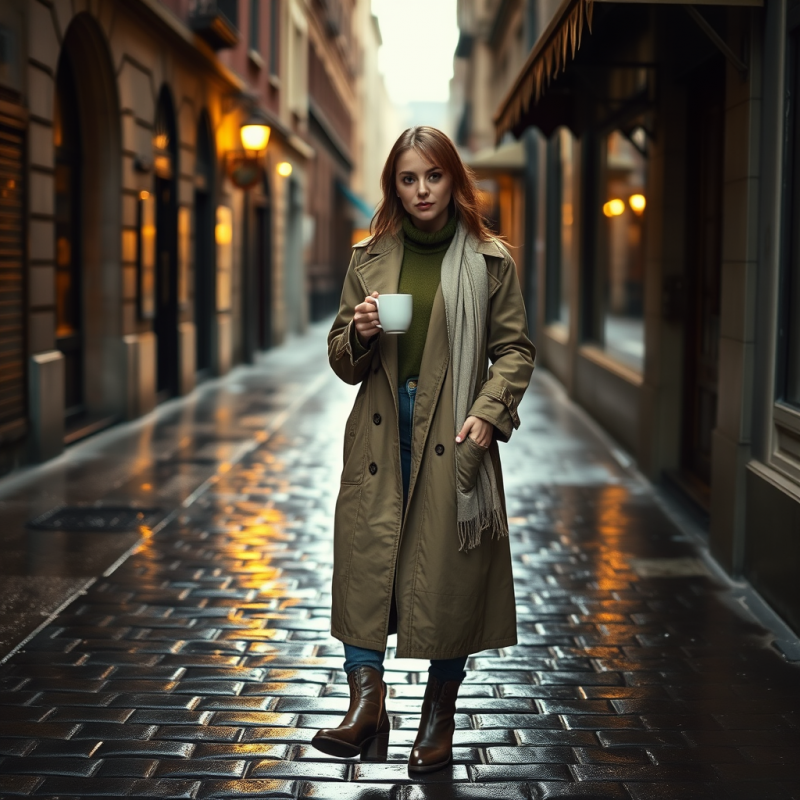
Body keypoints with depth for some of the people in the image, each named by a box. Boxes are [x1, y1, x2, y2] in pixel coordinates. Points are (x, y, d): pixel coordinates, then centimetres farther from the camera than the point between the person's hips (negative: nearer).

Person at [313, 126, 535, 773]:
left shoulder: (489, 262, 4)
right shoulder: (370, 258, 11)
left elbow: (515, 349, 3)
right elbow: (341, 361, 14)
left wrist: (487, 412, -12)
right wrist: (359, 335, -9)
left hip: (452, 437, -2)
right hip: (380, 434, 2)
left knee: (450, 571, 2)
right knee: (366, 557, -7)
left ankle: (440, 716, 16)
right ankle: (367, 704, -5)